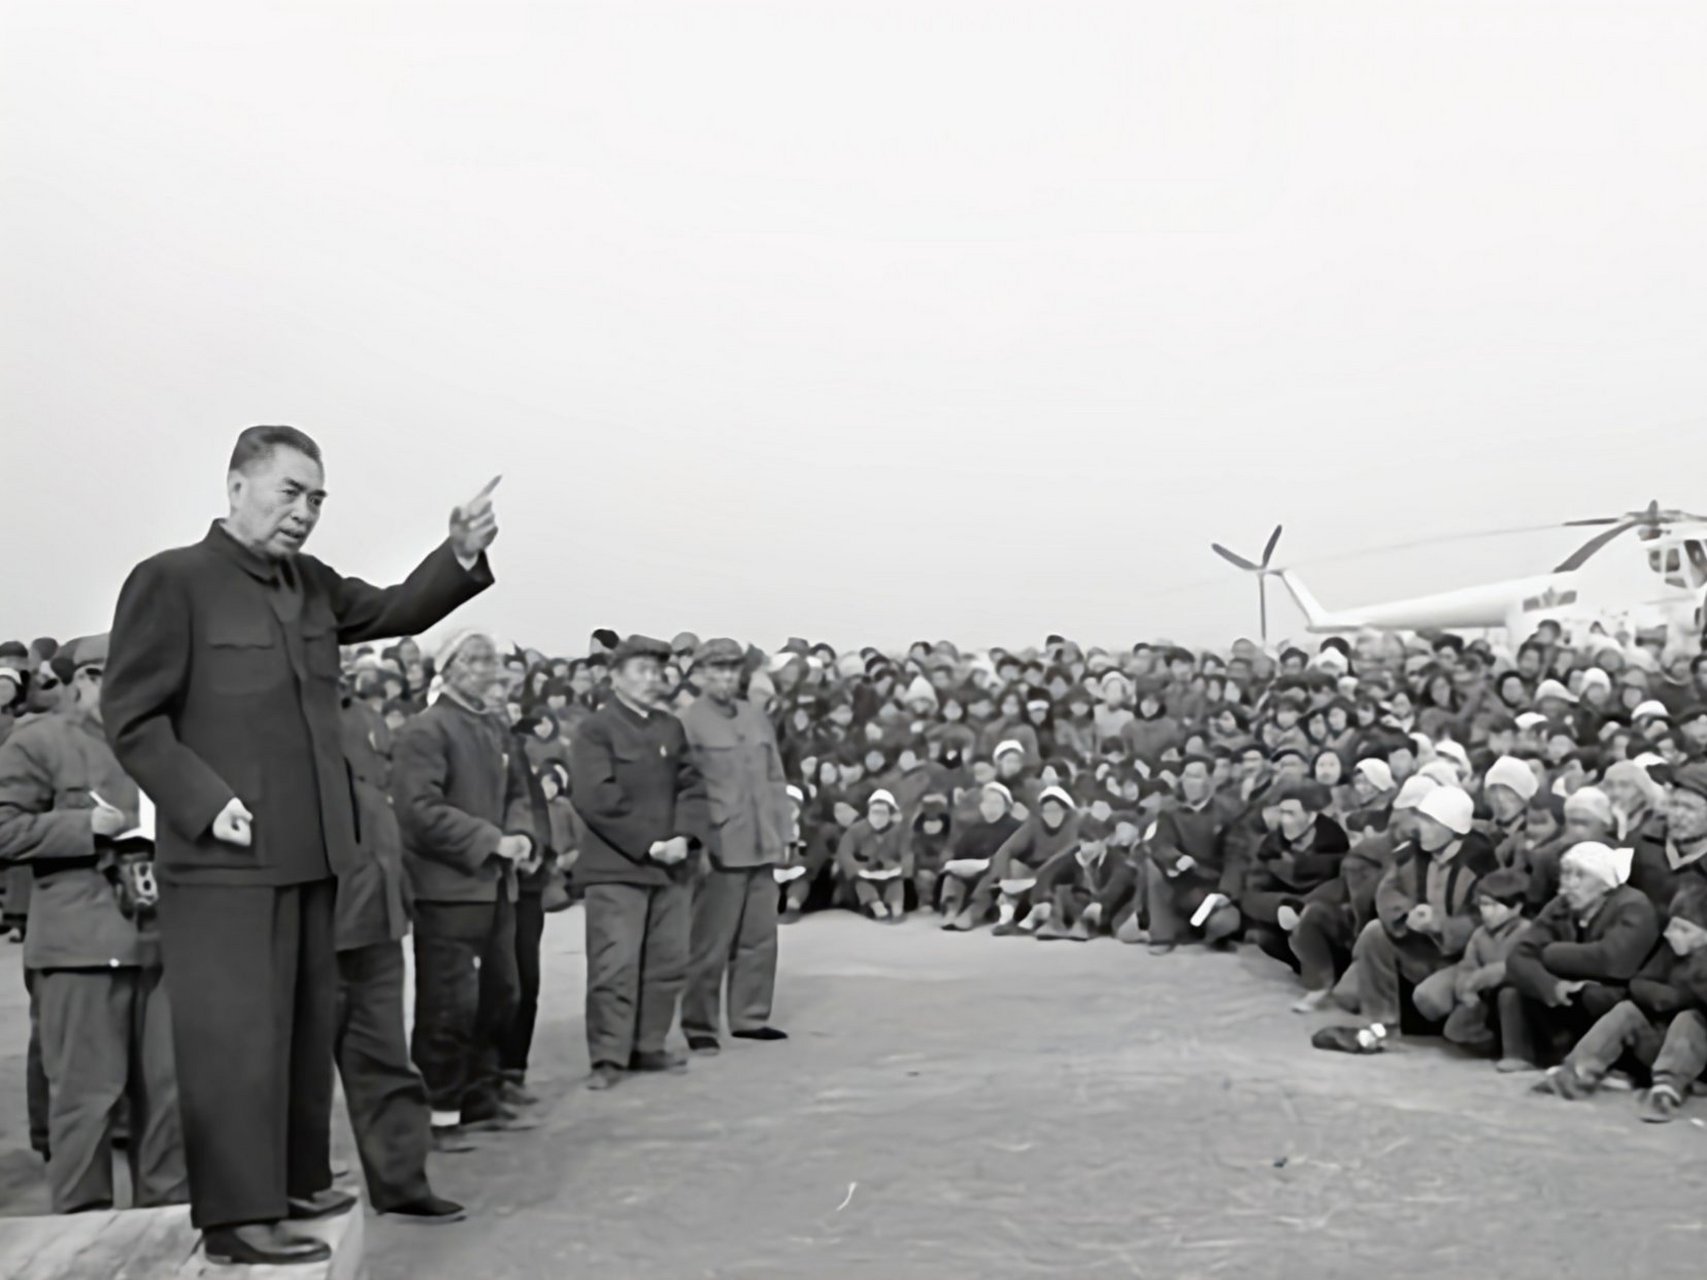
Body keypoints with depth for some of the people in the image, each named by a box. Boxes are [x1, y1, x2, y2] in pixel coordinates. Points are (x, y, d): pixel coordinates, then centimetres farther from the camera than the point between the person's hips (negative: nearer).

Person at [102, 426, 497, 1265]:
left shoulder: (312, 585, 11)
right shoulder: (171, 581, -9)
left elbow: (396, 611, 12)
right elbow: (131, 718, -11)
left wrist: (461, 557, -6)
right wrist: (206, 802, -19)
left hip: (308, 853, 8)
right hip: (225, 859, -8)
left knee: (307, 1026, 16)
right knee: (237, 1034, -3)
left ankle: (294, 1180, 29)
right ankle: (236, 1216, 7)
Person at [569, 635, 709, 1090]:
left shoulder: (673, 728, 14)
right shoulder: (595, 730, -5)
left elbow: (692, 787, 9)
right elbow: (597, 798, -14)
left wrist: (684, 837, -8)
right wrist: (648, 844, -15)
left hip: (671, 866, 6)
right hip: (615, 868, -6)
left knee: (667, 962, 8)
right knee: (615, 965, -7)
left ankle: (648, 1047, 20)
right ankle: (608, 1057, 1)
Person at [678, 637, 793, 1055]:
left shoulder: (757, 718, 13)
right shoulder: (688, 723, -6)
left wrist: (783, 835, 11)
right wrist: (698, 844, -13)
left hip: (762, 848, 6)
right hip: (720, 849, -6)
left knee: (760, 939, 10)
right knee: (709, 944, 1)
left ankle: (750, 1017, 22)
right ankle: (699, 1026, 11)